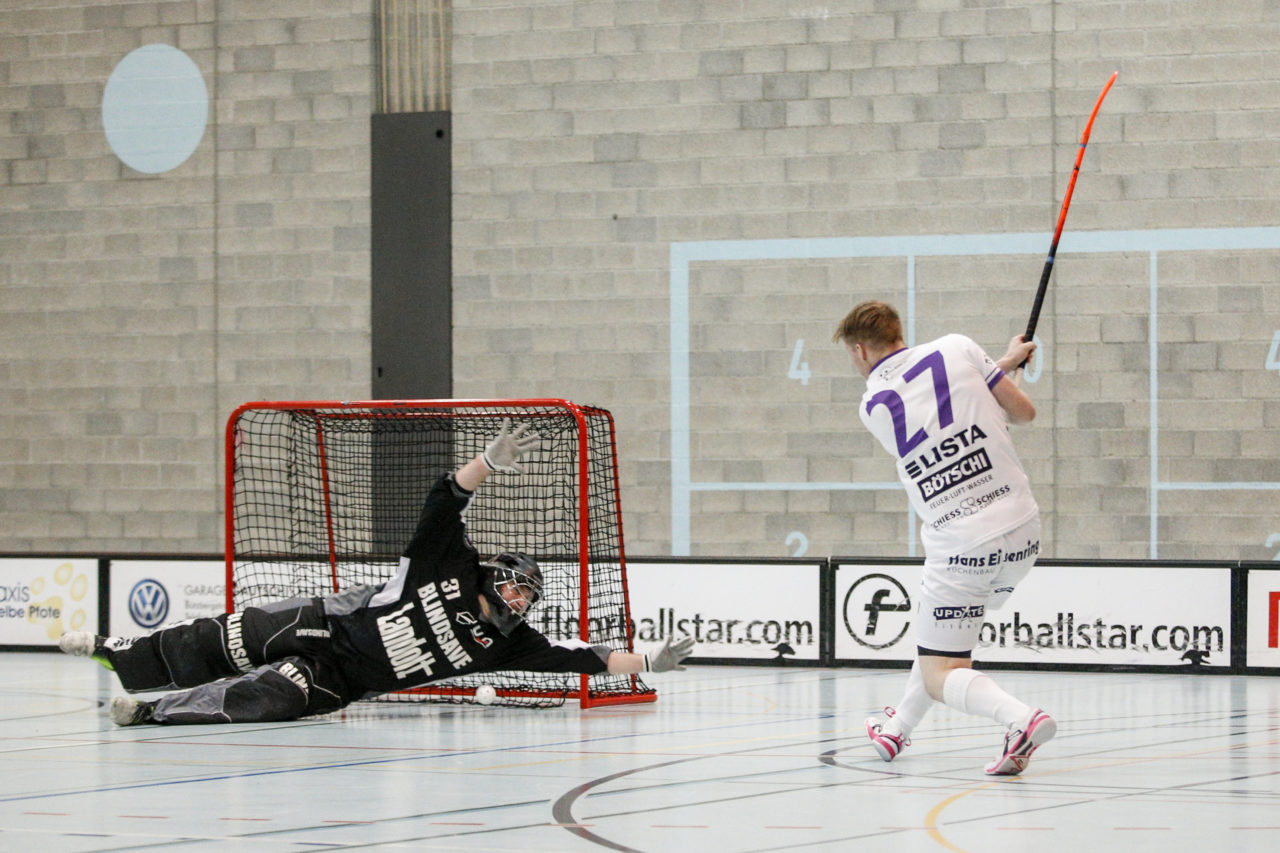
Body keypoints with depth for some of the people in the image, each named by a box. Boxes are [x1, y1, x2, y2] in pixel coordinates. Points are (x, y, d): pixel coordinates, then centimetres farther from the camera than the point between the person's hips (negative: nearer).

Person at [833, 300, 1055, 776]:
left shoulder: (873, 407, 0)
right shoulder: (957, 349, 0)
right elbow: (1024, 411, 4)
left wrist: (1004, 363, 23)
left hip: (961, 549, -5)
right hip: (1022, 531, 5)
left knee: (940, 675, 3)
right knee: (941, 631, 28)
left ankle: (1020, 718, -24)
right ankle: (897, 729, 41)